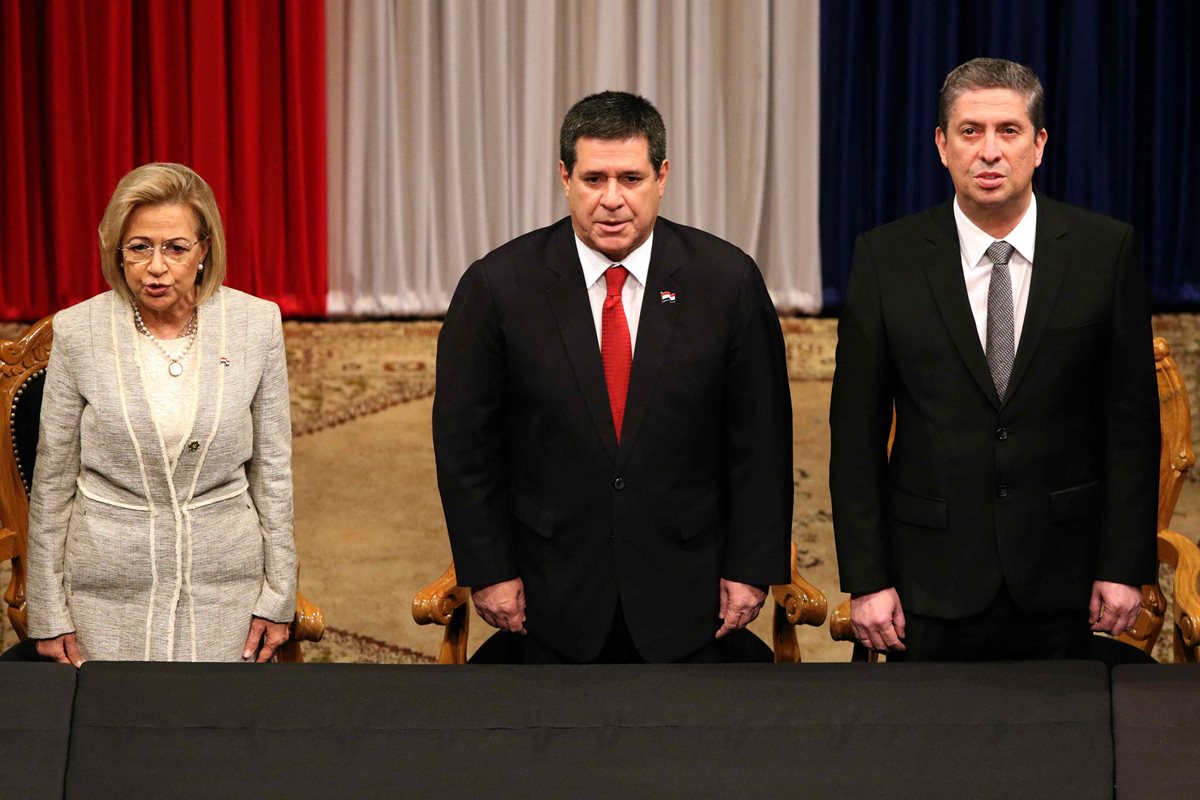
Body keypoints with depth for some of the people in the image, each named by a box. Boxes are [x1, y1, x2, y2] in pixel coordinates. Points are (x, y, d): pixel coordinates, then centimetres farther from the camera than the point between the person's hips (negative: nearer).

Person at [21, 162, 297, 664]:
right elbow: (52, 480, 1)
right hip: (111, 584, -1)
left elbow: (272, 470, 4)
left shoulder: (256, 324, -2)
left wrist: (277, 597, 3)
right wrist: (49, 615, 0)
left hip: (225, 585, 1)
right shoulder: (78, 331, -5)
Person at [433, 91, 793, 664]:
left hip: (685, 594, 0)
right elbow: (464, 442, -1)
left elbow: (761, 439, 0)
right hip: (556, 597, 0)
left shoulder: (727, 280, -4)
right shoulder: (498, 286, -6)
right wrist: (489, 572, -4)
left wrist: (752, 568, -2)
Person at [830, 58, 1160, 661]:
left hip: (1059, 589, 0)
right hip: (932, 585, 0)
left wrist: (1124, 566, -2)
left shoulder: (1105, 249, -1)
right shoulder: (885, 259, -1)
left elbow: (1132, 417, 1)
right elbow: (856, 431, 0)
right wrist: (866, 581, -4)